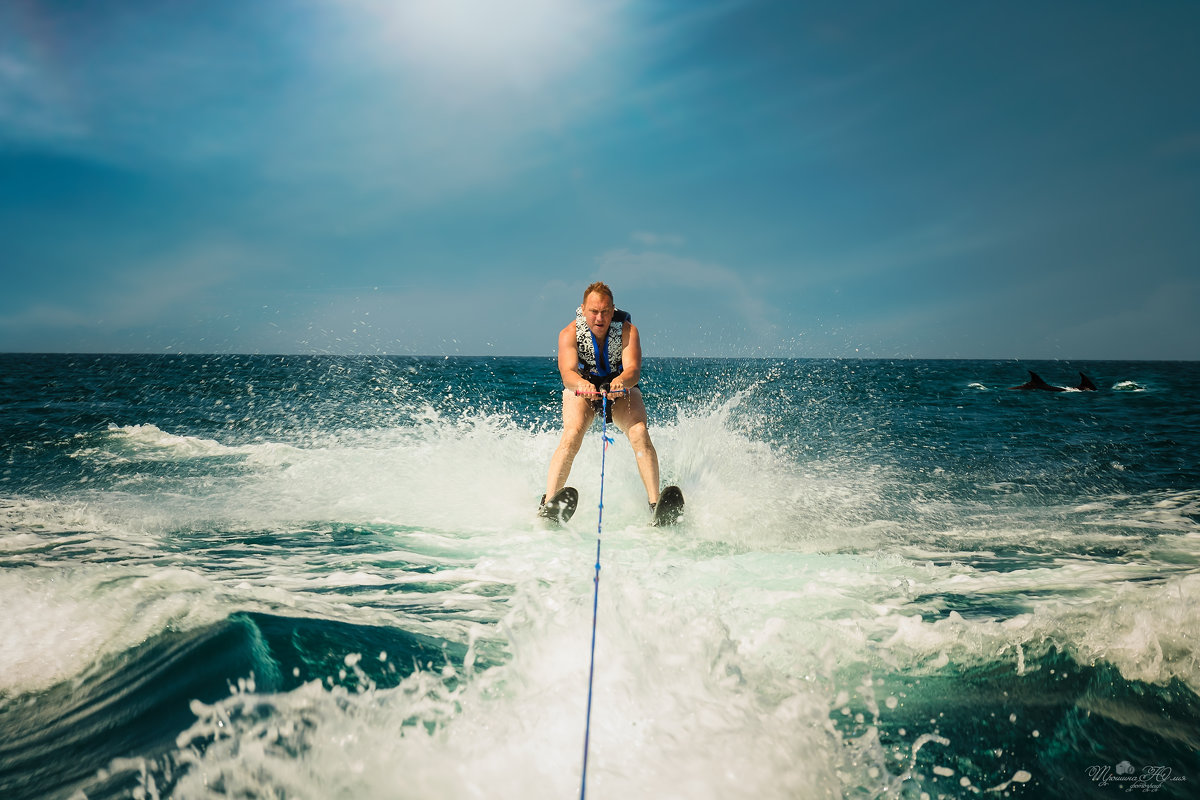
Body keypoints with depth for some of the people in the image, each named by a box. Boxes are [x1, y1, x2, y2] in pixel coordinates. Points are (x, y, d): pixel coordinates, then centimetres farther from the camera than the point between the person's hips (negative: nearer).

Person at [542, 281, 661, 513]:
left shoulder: (627, 330, -20)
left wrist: (621, 381, -57)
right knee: (572, 435, -27)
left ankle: (654, 502, -25)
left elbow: (633, 368, -33)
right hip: (582, 388, 0)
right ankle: (548, 503, -29)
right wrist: (581, 384, -58)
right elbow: (567, 372, -34)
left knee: (639, 433, -26)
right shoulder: (569, 333, -21)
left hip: (622, 388, 1)